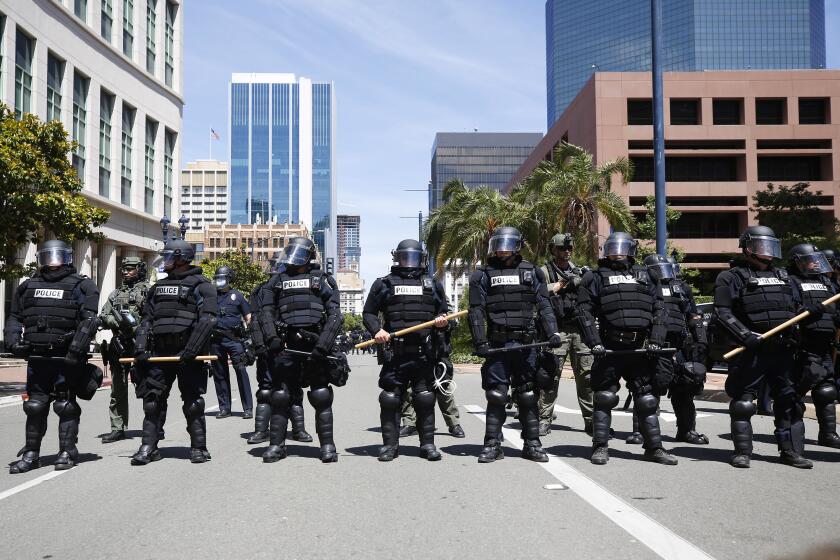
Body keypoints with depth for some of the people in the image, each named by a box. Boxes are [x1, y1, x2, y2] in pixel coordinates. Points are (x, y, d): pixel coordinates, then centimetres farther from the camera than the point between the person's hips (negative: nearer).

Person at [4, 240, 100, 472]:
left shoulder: (81, 285, 3)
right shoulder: (29, 286, 18)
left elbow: (89, 320, -7)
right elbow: (15, 318, 21)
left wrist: (76, 349, -17)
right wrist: (13, 341, 3)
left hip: (66, 357, -4)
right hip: (36, 357, 4)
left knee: (66, 405, 1)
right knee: (35, 405, 8)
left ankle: (67, 452, 11)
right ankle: (31, 454, 17)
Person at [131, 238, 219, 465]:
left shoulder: (199, 285, -2)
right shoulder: (158, 287, 19)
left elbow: (208, 320, -13)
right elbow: (146, 320, 18)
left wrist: (191, 350, -21)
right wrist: (140, 349, 4)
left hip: (186, 354, -6)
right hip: (160, 353, 6)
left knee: (193, 403, 0)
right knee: (152, 400, 3)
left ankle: (198, 448, 9)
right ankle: (148, 447, 11)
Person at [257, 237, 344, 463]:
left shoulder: (322, 280, 11)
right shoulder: (277, 281, 19)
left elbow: (335, 315, 1)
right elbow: (266, 313, 10)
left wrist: (323, 345, -12)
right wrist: (271, 338, -9)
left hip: (315, 346, -2)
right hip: (286, 347, 2)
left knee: (321, 397, -1)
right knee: (280, 397, 3)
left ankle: (327, 445, 7)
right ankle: (276, 444, 14)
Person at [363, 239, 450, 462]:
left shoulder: (432, 284, 16)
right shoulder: (384, 284, 11)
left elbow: (442, 311, 22)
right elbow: (368, 313, 11)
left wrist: (442, 319, -1)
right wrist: (376, 330, -7)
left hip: (423, 353, 1)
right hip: (394, 353, -1)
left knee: (425, 399, 3)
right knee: (390, 399, 0)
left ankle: (428, 444, 14)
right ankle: (390, 444, 11)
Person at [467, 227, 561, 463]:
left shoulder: (531, 272, 11)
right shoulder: (483, 275, 8)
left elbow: (544, 306, 8)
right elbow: (476, 312, 3)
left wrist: (552, 332, -5)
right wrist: (480, 342, -6)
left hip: (526, 344, 1)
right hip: (497, 344, -1)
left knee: (528, 397, 7)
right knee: (495, 396, 0)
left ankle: (532, 444, 16)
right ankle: (492, 445, 9)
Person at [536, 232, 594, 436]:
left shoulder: (578, 271, 19)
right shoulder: (545, 271, 4)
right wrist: (559, 285, -9)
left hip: (580, 329, 5)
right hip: (557, 330, -5)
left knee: (587, 376, 5)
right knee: (550, 376, -5)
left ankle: (591, 420, 12)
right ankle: (544, 419, 1)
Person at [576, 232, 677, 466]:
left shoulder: (643, 275, 17)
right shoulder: (596, 277, 7)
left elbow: (658, 309, 13)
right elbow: (585, 311, -1)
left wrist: (656, 340, 1)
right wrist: (594, 342, -11)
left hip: (639, 348, 3)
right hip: (609, 348, -3)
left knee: (647, 399, 8)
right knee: (604, 398, 1)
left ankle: (654, 448, 18)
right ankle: (600, 447, 10)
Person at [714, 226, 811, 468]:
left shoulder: (782, 276, 20)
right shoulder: (732, 277, 0)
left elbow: (794, 309, 27)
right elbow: (723, 313, -9)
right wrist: (746, 336, -19)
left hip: (783, 349, 6)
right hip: (751, 350, -6)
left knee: (789, 401, 8)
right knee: (743, 402, -1)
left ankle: (791, 451, 18)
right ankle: (742, 452, 9)